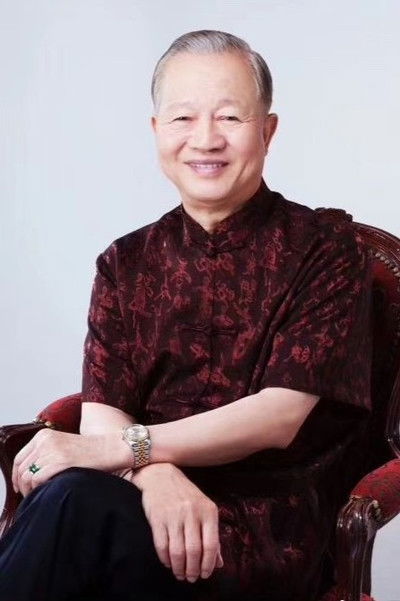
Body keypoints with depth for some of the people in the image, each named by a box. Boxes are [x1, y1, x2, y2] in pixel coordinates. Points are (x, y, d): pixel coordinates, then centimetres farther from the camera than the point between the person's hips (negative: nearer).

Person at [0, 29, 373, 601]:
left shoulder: (327, 250, 1)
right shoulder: (126, 263, 13)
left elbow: (279, 414, -10)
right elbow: (101, 415, 3)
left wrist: (118, 448, -19)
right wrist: (157, 475, -21)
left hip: (266, 529, -3)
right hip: (157, 506, 3)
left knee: (76, 504, -32)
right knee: (76, 499, -34)